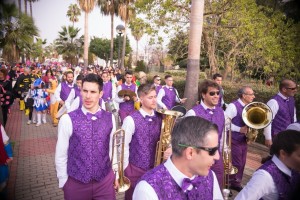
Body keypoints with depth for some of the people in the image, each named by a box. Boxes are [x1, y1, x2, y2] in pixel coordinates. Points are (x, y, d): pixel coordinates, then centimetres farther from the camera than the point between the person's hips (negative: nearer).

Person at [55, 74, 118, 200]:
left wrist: (116, 174, 10)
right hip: (76, 183, -1)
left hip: (105, 181, 2)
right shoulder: (67, 119, -13)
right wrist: (63, 181, 1)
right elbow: (60, 155, -5)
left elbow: (113, 149, 5)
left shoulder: (110, 119, -5)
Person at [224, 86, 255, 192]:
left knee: (242, 163, 15)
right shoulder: (233, 106, -20)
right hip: (234, 140, -8)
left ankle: (236, 183, 33)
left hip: (244, 140, 8)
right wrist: (239, 129, -23)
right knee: (236, 164, 0)